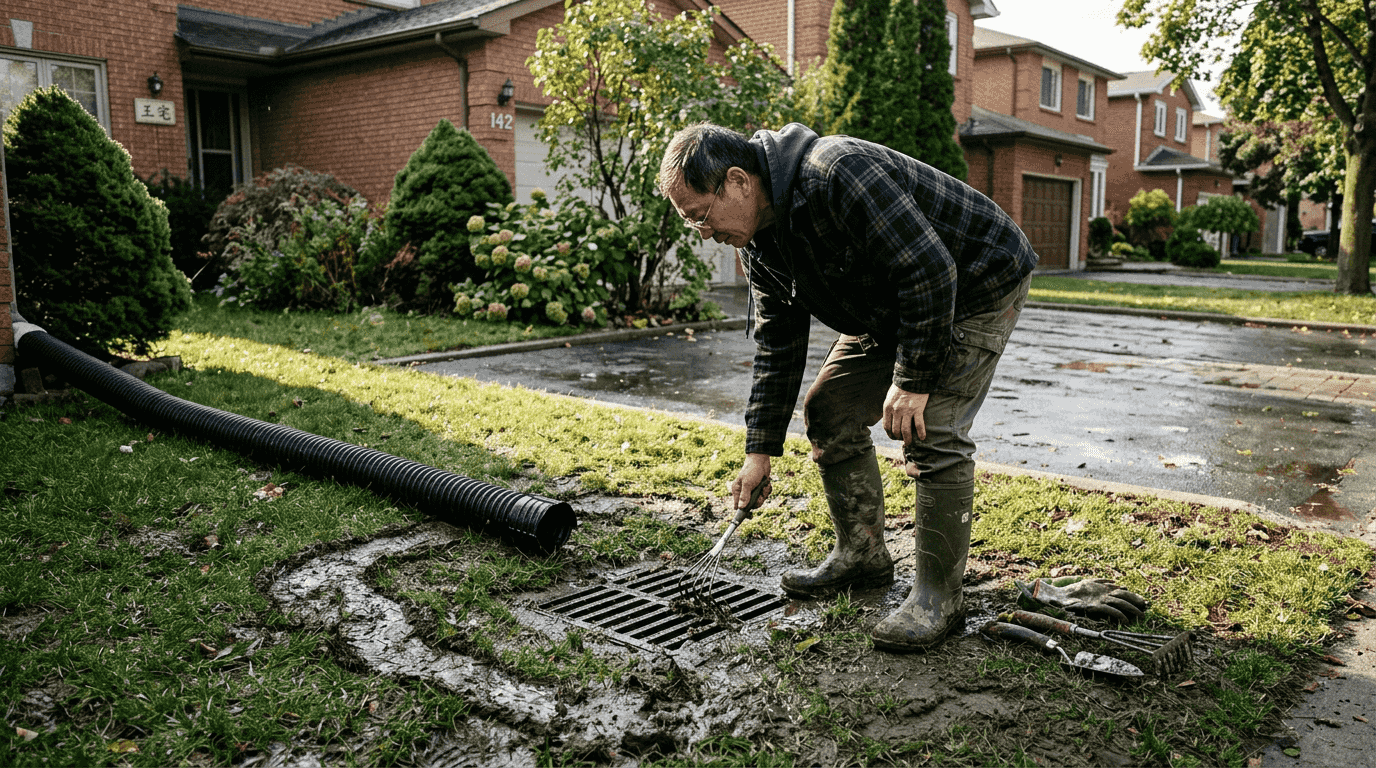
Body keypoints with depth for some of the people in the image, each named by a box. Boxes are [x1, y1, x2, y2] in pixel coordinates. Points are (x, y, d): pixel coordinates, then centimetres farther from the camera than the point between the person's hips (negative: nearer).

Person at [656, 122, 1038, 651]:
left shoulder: (839, 176, -35)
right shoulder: (757, 239, -6)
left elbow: (931, 272, -34)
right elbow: (778, 345, 0)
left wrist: (912, 381, -28)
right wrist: (760, 450, -1)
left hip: (978, 285, -8)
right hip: (891, 307, 9)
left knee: (931, 433, -19)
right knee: (829, 412, 5)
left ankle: (939, 594, -4)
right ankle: (861, 555, 18)